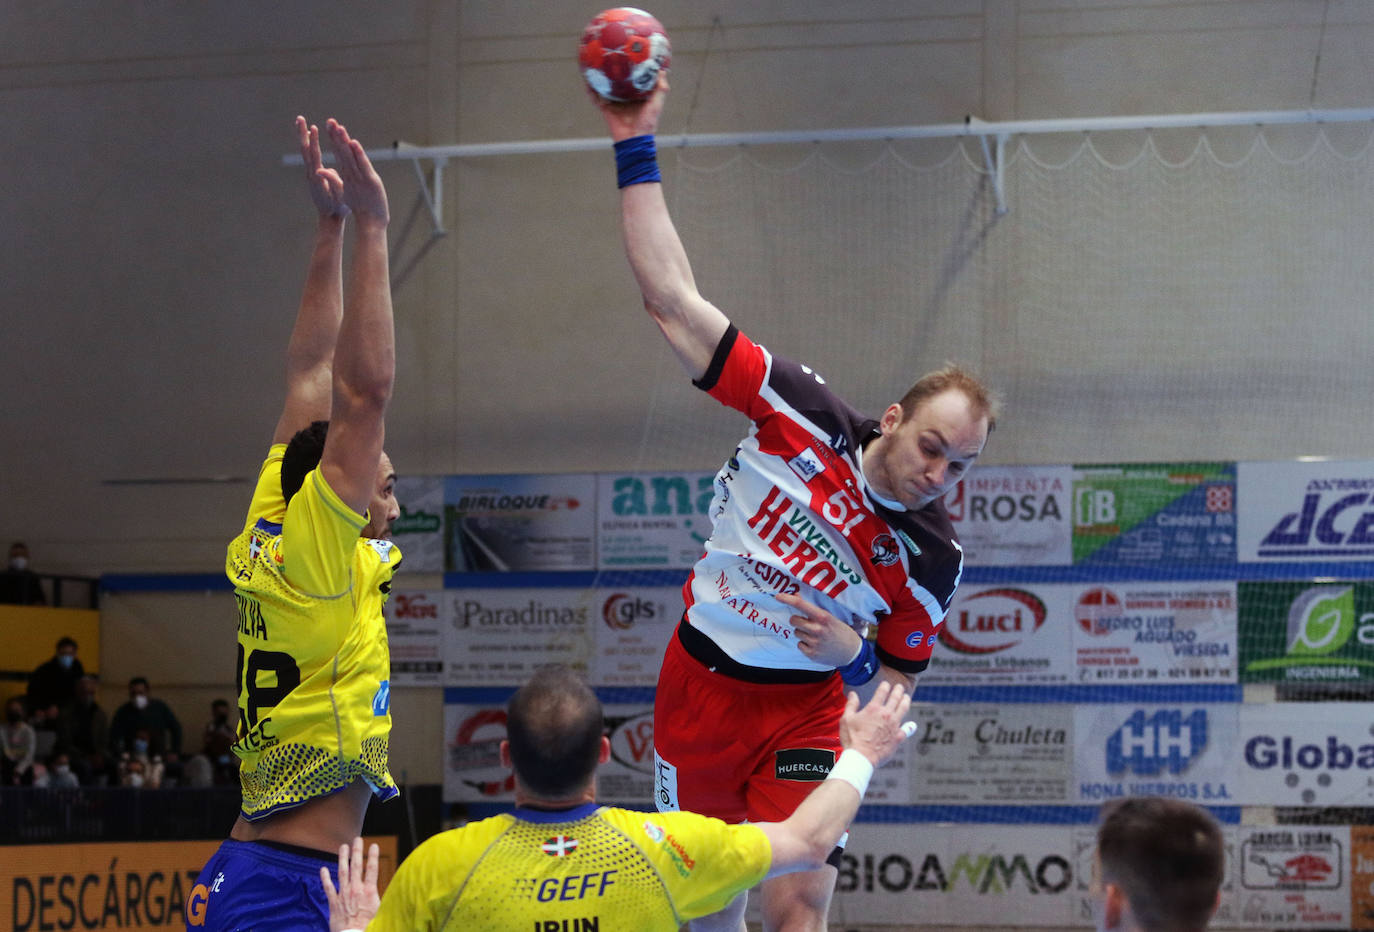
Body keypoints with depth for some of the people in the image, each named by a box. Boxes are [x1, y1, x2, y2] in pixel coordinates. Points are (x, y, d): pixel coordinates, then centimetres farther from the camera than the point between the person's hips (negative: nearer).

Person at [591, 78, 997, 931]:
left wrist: (856, 656, -22)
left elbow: (899, 684, 2)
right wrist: (636, 151, -16)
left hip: (803, 709, -1)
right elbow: (674, 300, -14)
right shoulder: (805, 418, -14)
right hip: (700, 685, 1)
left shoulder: (932, 560, -13)